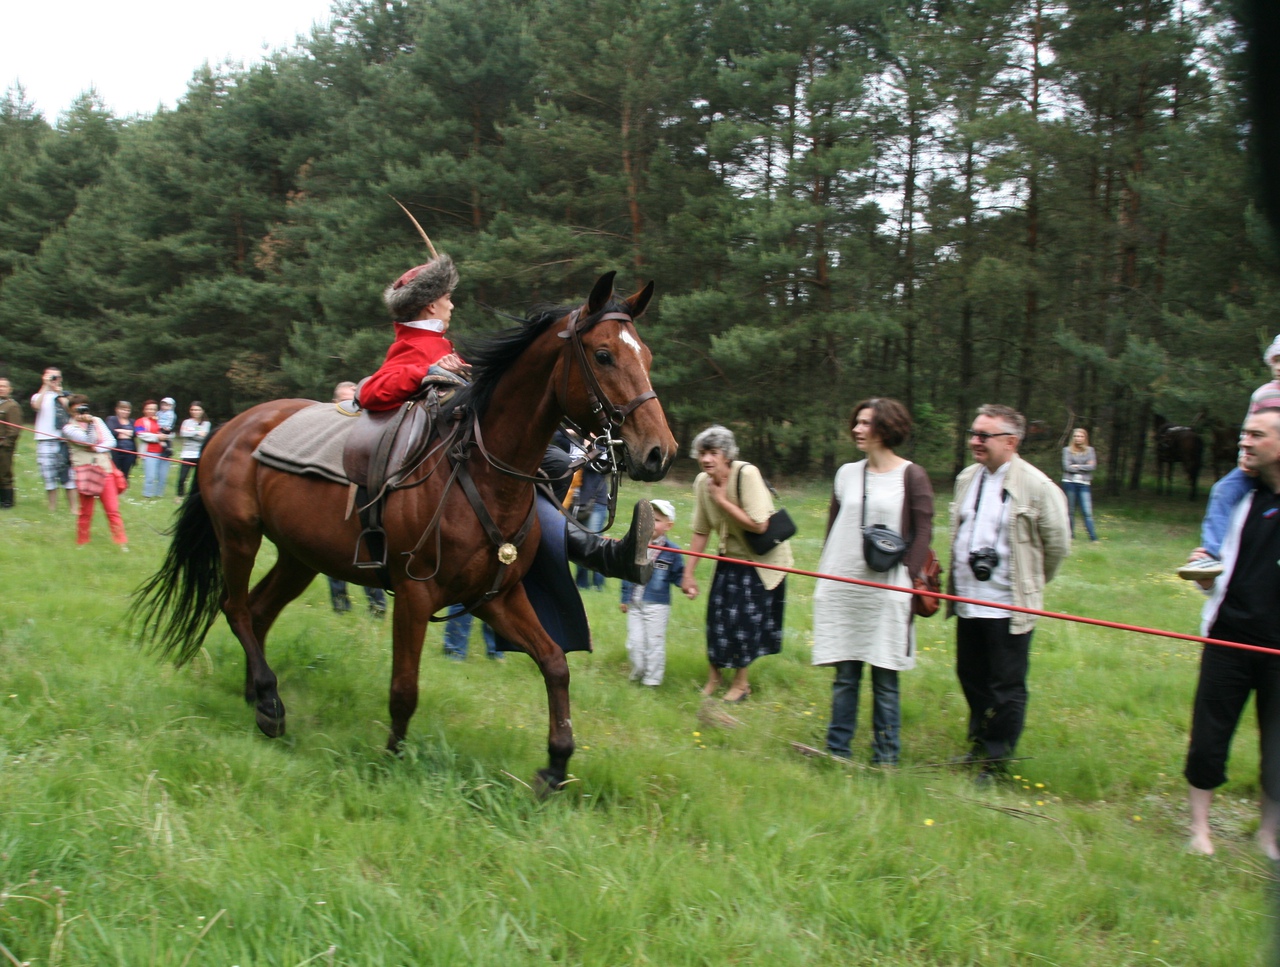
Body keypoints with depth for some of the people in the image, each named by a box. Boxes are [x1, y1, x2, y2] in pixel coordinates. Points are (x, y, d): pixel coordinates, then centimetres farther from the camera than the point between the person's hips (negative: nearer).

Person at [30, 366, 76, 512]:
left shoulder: (65, 395, 14)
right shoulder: (39, 395, 10)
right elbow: (36, 405, -13)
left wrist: (60, 394, -7)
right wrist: (46, 386, -12)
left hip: (64, 439, 1)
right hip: (46, 440, -1)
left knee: (68, 474, -1)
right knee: (49, 475, -1)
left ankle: (72, 506, 5)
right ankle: (52, 508, 5)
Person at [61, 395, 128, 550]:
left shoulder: (97, 421, 13)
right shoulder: (69, 428, 2)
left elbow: (111, 441, 5)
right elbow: (88, 440, -12)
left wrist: (96, 448, -8)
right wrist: (88, 424, -20)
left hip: (105, 470, 2)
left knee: (113, 509, -2)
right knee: (86, 512, 3)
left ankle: (121, 542, -1)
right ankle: (81, 542, 17)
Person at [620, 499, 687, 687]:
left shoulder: (672, 551, -8)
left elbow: (678, 576, -2)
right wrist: (624, 599, 11)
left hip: (657, 606, -3)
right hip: (634, 605, 3)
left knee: (654, 643, 6)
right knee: (634, 643, 8)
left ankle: (652, 681, 17)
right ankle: (637, 675, 28)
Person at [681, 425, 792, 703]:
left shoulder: (747, 474, -26)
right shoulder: (702, 482, -8)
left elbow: (759, 525, -30)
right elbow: (701, 531, 0)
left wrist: (723, 500, -25)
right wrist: (689, 573, 1)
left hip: (763, 559, -5)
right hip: (731, 556, 5)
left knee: (745, 617, -4)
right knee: (717, 615, 3)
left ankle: (741, 682, 16)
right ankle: (715, 675, 24)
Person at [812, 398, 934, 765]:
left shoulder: (912, 476, -2)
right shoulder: (847, 473, 11)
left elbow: (923, 532, -2)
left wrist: (905, 579, -10)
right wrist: (824, 576, 10)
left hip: (885, 592, -4)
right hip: (841, 589, 4)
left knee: (885, 677, 2)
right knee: (844, 675, 8)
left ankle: (885, 758, 11)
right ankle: (837, 752, 15)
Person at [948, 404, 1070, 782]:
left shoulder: (1037, 487, -12)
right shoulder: (966, 479, 9)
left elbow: (1058, 544, -3)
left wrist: (1030, 582, 8)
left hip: (1008, 606, -7)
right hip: (968, 602, 7)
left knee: (1006, 687, 2)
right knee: (971, 678, 18)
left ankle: (995, 764, 12)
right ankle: (979, 744, 35)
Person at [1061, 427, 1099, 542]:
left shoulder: (1089, 450, 9)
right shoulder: (1067, 450, 4)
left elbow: (1092, 466, -2)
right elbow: (1066, 467, -6)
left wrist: (1077, 466, -7)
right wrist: (1084, 467, -4)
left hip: (1084, 484, 0)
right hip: (1070, 482, 0)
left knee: (1087, 512, -9)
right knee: (1070, 511, 6)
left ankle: (1093, 536, -11)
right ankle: (1070, 535, 15)